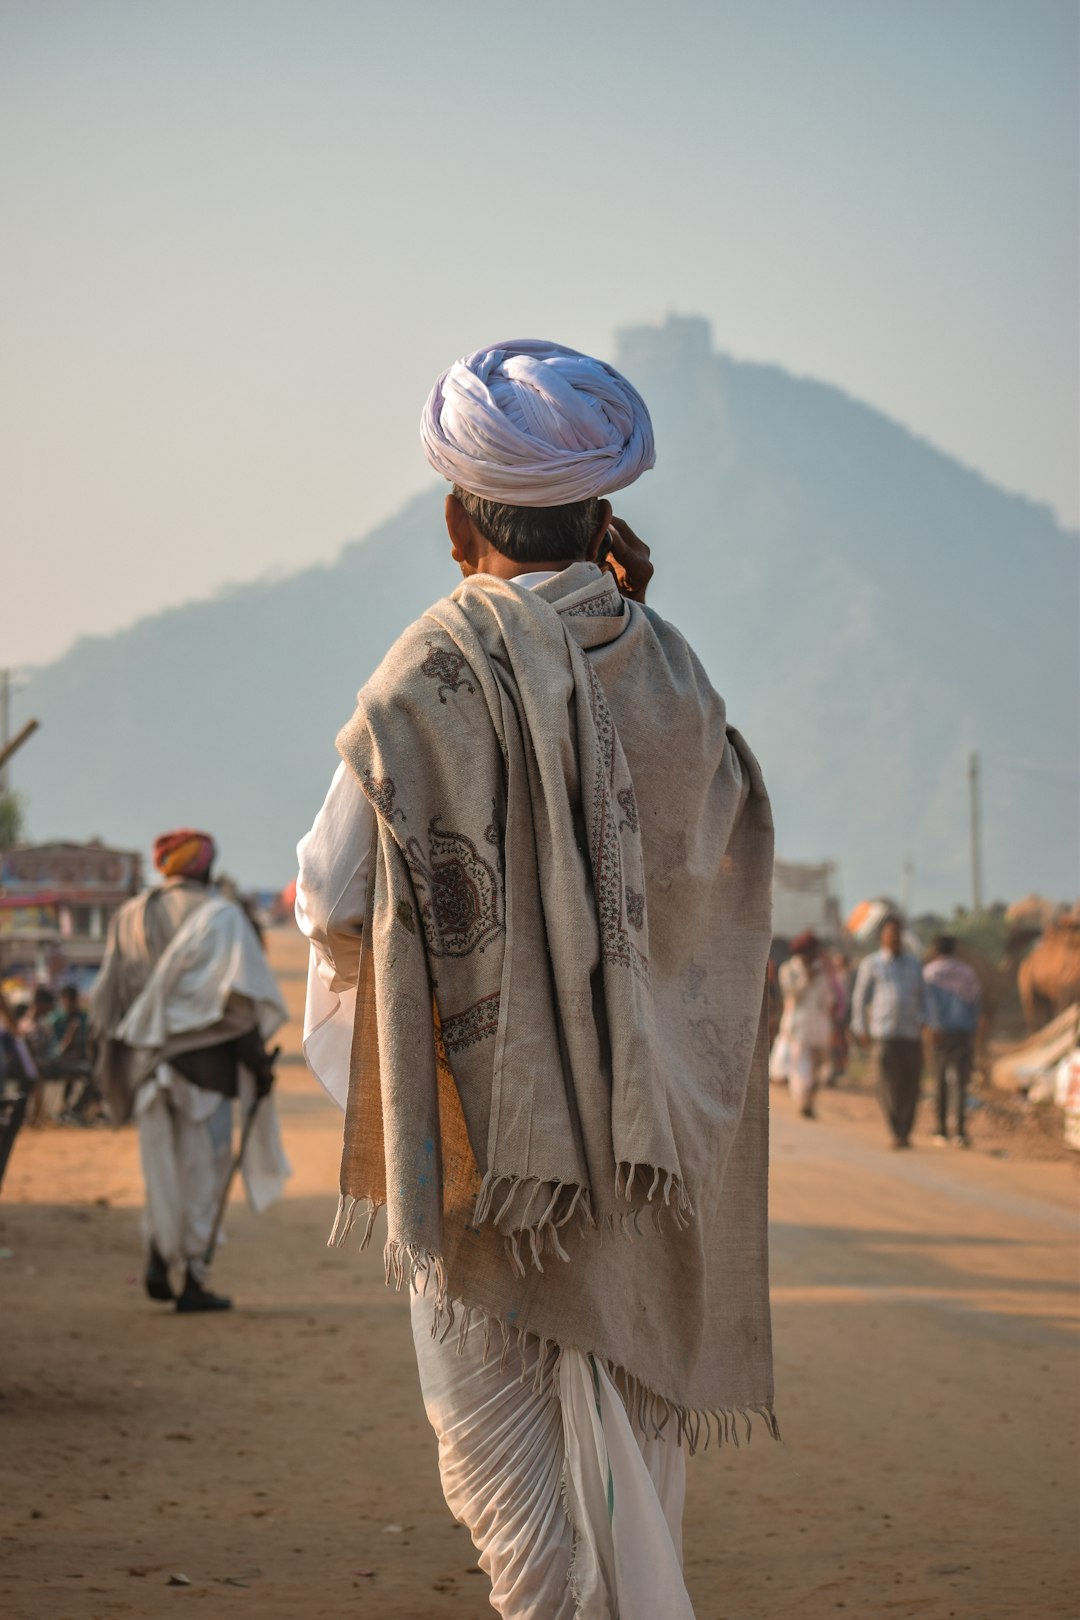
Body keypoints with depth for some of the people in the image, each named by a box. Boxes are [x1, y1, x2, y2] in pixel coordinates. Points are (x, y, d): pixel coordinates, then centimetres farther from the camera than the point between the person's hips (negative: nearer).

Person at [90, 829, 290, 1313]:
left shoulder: (129, 918, 10)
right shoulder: (219, 914, -4)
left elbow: (107, 1003, 11)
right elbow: (242, 995, -12)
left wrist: (114, 1069, 17)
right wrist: (257, 1055, -8)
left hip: (146, 1055, 4)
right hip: (203, 1055, -4)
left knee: (161, 1162, 17)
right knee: (203, 1164, 0)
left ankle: (157, 1256, 3)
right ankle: (194, 1279, -1)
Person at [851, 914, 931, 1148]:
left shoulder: (914, 964, 17)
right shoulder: (871, 964, 9)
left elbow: (923, 996, 20)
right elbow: (860, 997, 11)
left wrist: (925, 1021, 5)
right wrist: (860, 1029, 5)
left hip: (912, 1033, 3)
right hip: (884, 1034, -3)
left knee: (910, 1085, -2)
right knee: (889, 1087, -12)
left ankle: (905, 1132, 11)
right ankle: (897, 1133, -12)